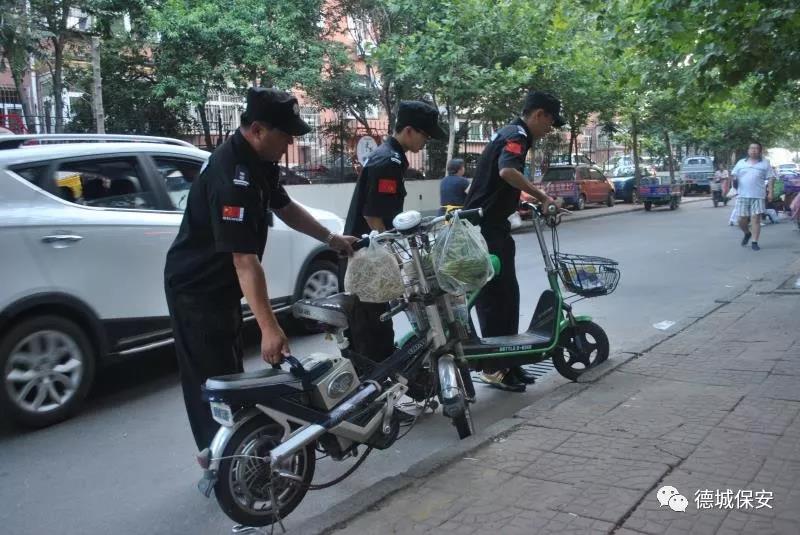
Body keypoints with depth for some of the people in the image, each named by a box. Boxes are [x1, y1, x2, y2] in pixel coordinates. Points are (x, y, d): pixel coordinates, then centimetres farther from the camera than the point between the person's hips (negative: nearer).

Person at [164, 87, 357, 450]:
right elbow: (245, 259, -35)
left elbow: (283, 206, 19)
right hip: (197, 290, -10)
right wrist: (269, 327, -37)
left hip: (222, 286, 10)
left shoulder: (259, 161, 1)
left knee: (231, 374, 18)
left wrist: (330, 238, 15)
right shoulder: (232, 175, -30)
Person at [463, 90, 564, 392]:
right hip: (488, 229, -10)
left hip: (489, 226, 10)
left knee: (506, 294, 12)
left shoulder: (509, 133, 19)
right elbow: (507, 171, -34)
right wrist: (542, 196, -25)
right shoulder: (516, 135, -13)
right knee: (495, 296, -5)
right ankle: (494, 367, 2)